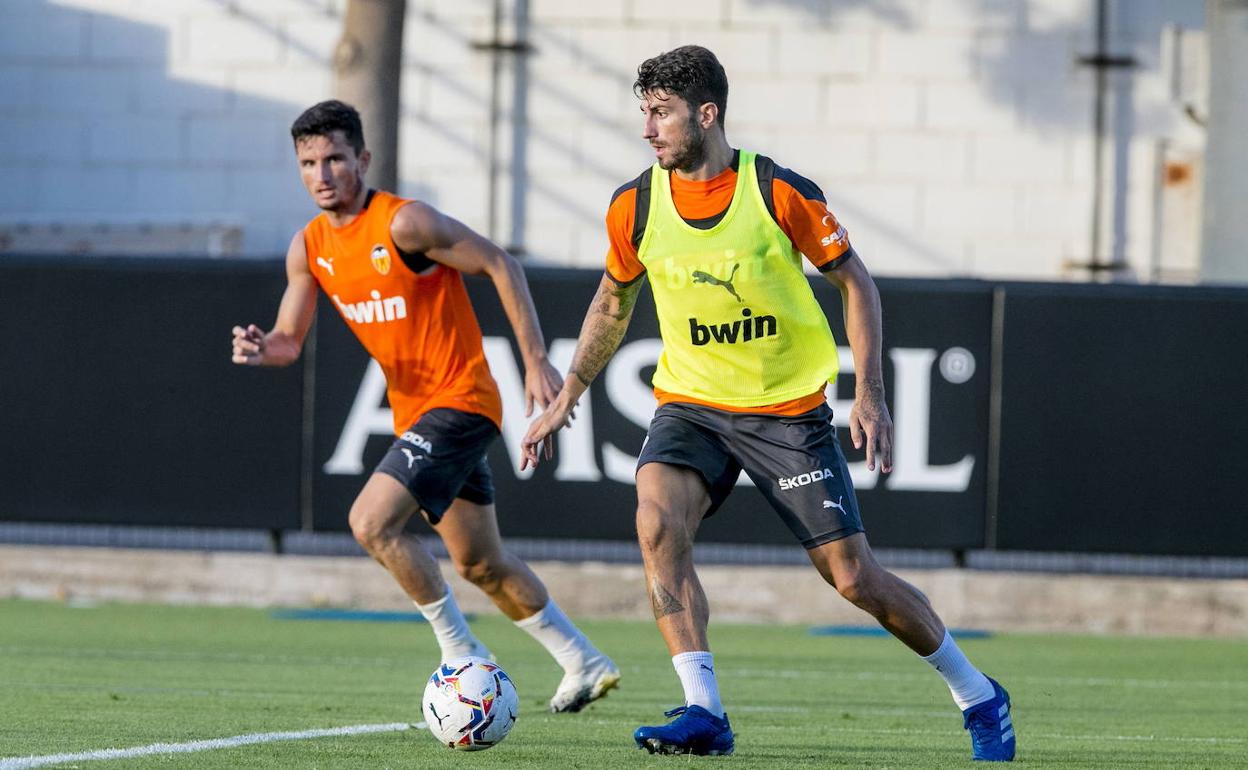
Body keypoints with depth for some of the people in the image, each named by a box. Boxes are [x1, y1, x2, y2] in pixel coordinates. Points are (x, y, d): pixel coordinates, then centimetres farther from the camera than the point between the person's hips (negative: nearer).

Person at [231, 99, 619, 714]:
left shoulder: (404, 224, -19)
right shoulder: (308, 248, 3)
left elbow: (501, 267, -14)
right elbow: (289, 339, 6)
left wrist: (536, 361, -16)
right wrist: (260, 349, -18)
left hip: (460, 401, -8)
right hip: (414, 410, 8)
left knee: (371, 522, -21)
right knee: (481, 564, 16)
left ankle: (461, 651, -8)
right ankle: (583, 663, 31)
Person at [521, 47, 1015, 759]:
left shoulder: (780, 192, -15)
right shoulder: (635, 207, -5)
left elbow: (856, 281, -3)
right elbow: (613, 303, 14)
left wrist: (870, 394, -12)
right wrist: (566, 400, 14)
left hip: (788, 409, -3)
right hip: (690, 402, 3)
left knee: (855, 577, -3)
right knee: (658, 519, -27)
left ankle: (978, 697, 19)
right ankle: (704, 713, -25)